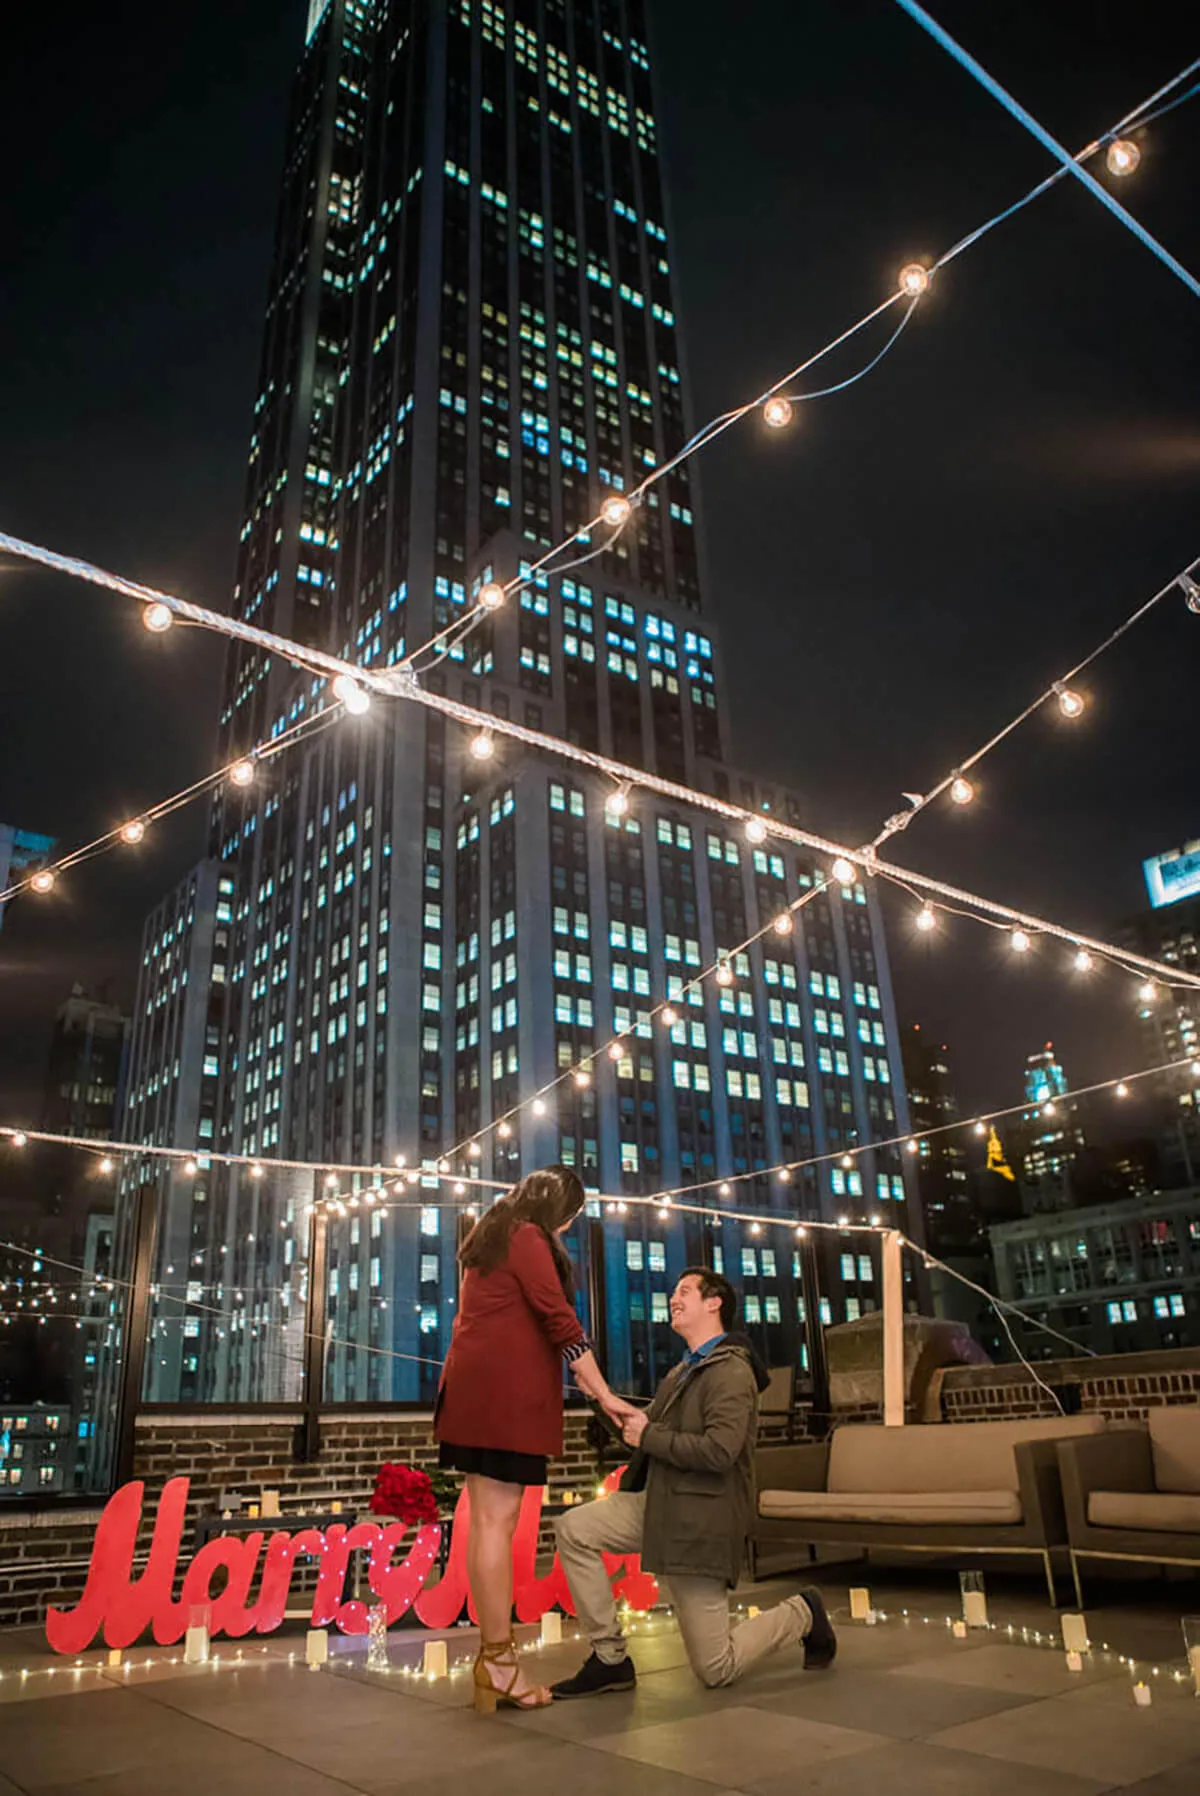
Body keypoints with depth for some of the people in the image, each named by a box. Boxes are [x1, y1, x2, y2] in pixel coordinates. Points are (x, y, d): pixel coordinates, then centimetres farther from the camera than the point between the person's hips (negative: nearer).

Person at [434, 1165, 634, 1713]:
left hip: (475, 1390, 9)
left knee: (485, 1520, 8)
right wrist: (605, 1395, -10)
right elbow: (560, 1322, -14)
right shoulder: (528, 1238, -9)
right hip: (503, 1394, -9)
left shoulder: (491, 1237, 20)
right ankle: (499, 1663, -3)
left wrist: (575, 1373, 26)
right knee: (498, 1520, -7)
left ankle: (491, 1656, 13)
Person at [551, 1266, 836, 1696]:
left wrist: (648, 1435, -19)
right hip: (658, 1503, 8)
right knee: (574, 1530, -12)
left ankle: (802, 1615, 24)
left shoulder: (732, 1372, -16)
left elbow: (718, 1451, -27)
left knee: (716, 1669, 1)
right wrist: (629, 1418, -2)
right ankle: (610, 1659, -1)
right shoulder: (682, 1372, 13)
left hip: (700, 1519, -8)